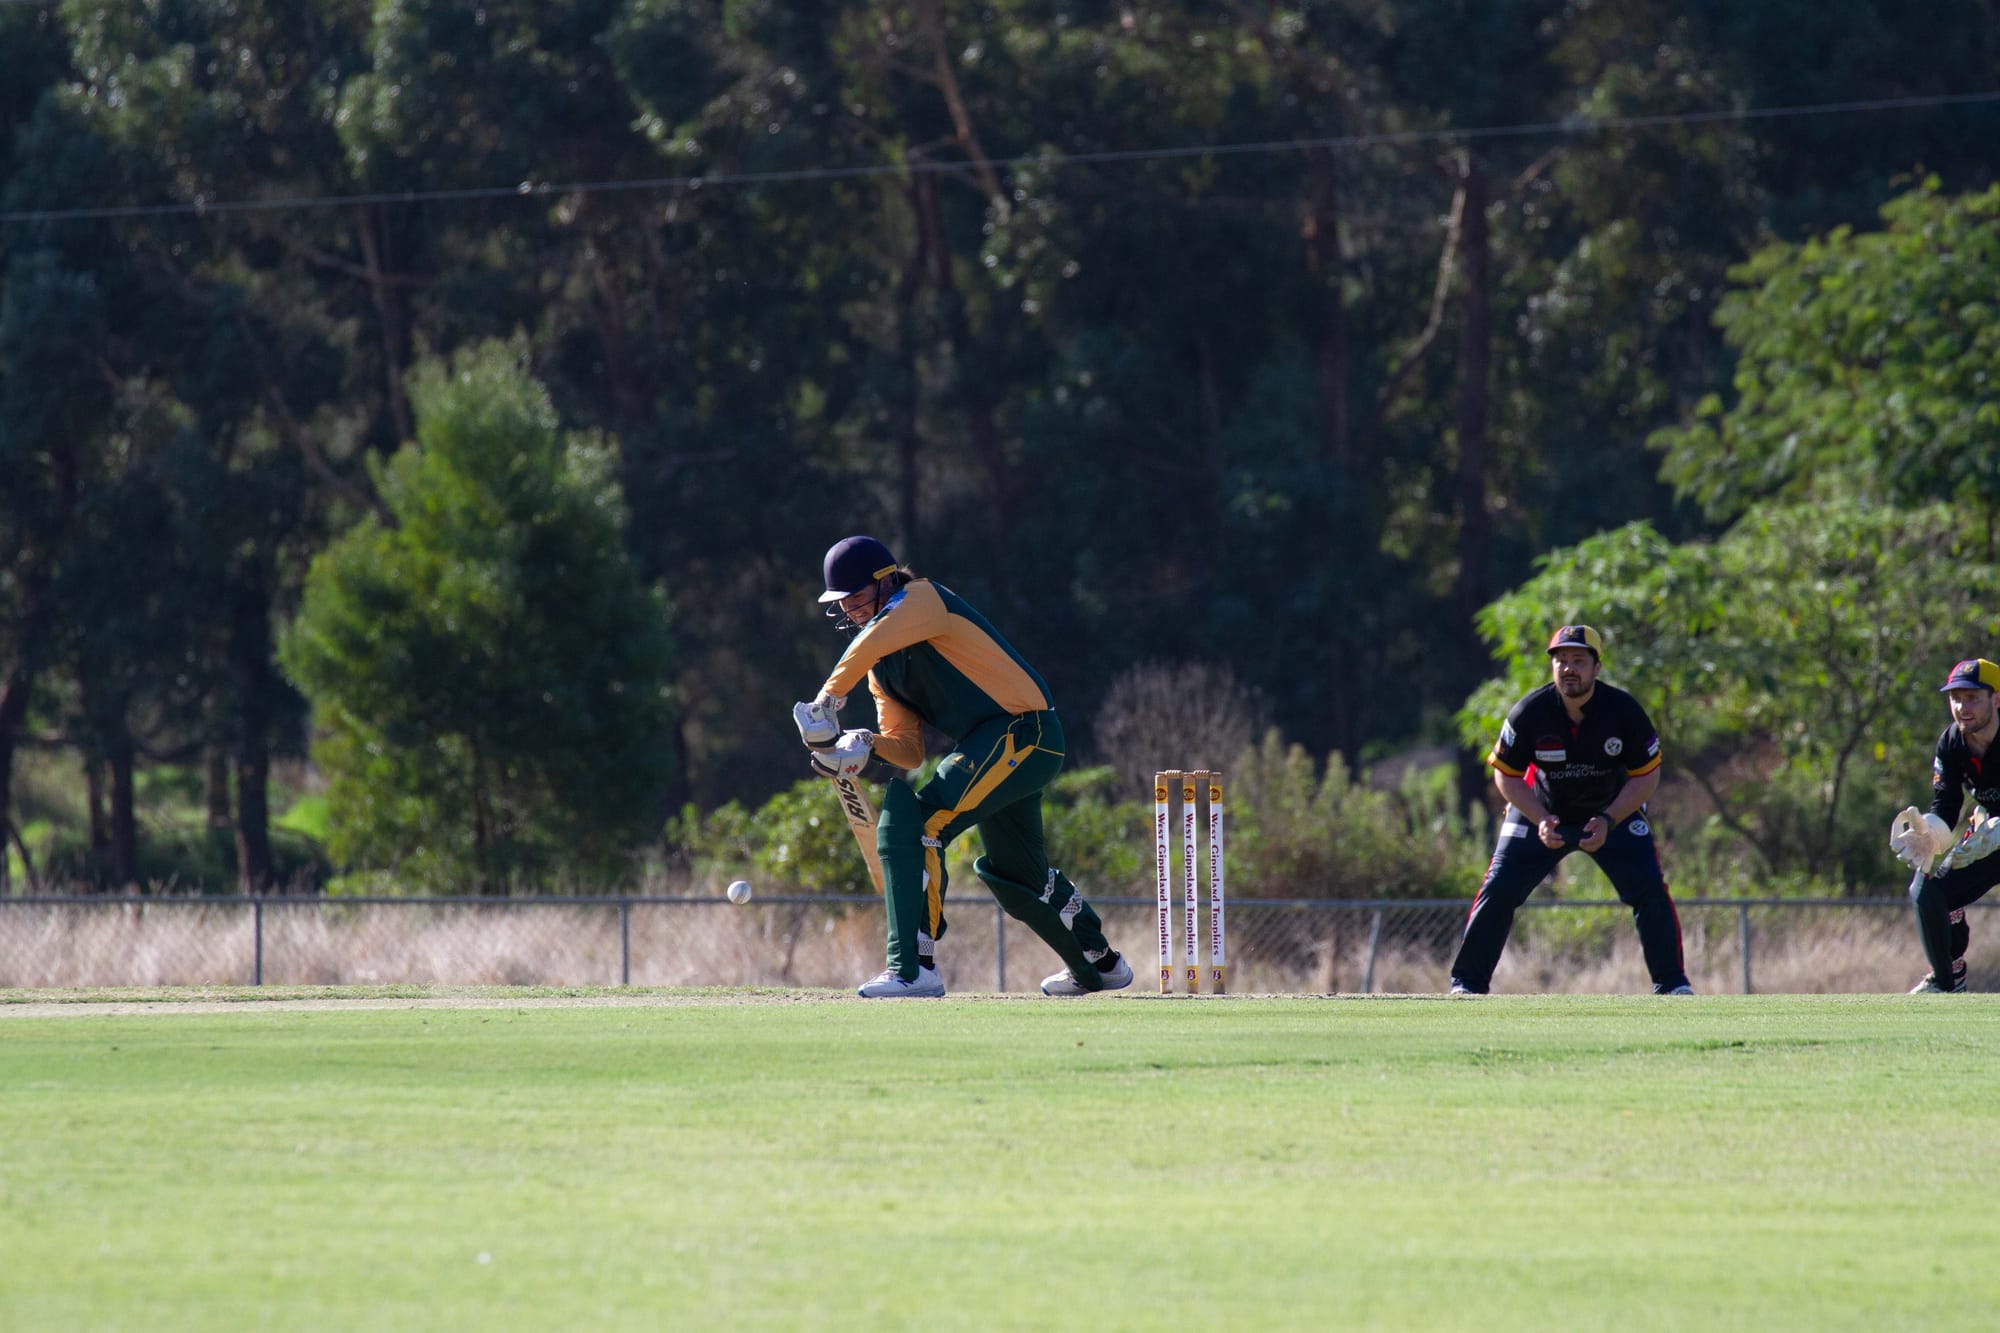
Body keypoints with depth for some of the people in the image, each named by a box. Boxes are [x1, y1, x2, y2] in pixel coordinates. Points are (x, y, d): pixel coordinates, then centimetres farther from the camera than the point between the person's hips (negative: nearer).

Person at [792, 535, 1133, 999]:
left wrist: (829, 699, -27)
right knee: (1013, 871, 25)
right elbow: (909, 750, 11)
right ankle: (1099, 964, 46)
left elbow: (873, 642, -31)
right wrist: (866, 745, -9)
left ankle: (915, 968, -24)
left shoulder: (924, 599, -9)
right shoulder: (881, 668, 17)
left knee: (915, 823, -22)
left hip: (1022, 731, -11)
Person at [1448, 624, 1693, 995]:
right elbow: (1506, 776, -9)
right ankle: (1467, 982, 2)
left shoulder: (1624, 710, -22)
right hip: (1541, 811, 0)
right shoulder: (1529, 713, -21)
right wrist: (1541, 821, -23)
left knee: (1650, 890, -14)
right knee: (1499, 889, -11)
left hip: (1613, 812, 0)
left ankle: (1671, 982, 0)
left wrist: (1608, 821, -23)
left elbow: (1647, 776, -12)